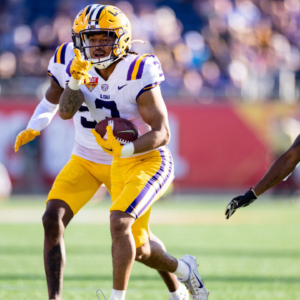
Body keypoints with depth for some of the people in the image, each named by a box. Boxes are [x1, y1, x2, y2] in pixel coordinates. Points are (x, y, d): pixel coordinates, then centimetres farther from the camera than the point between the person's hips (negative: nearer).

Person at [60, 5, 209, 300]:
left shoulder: (137, 73, -20)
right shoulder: (89, 73, 0)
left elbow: (162, 133, -22)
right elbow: (65, 112, -12)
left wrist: (125, 149, -36)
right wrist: (75, 80, -27)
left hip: (151, 162, -8)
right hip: (120, 167, 8)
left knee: (119, 222, -29)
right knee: (138, 250, 16)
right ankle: (183, 269, 45)